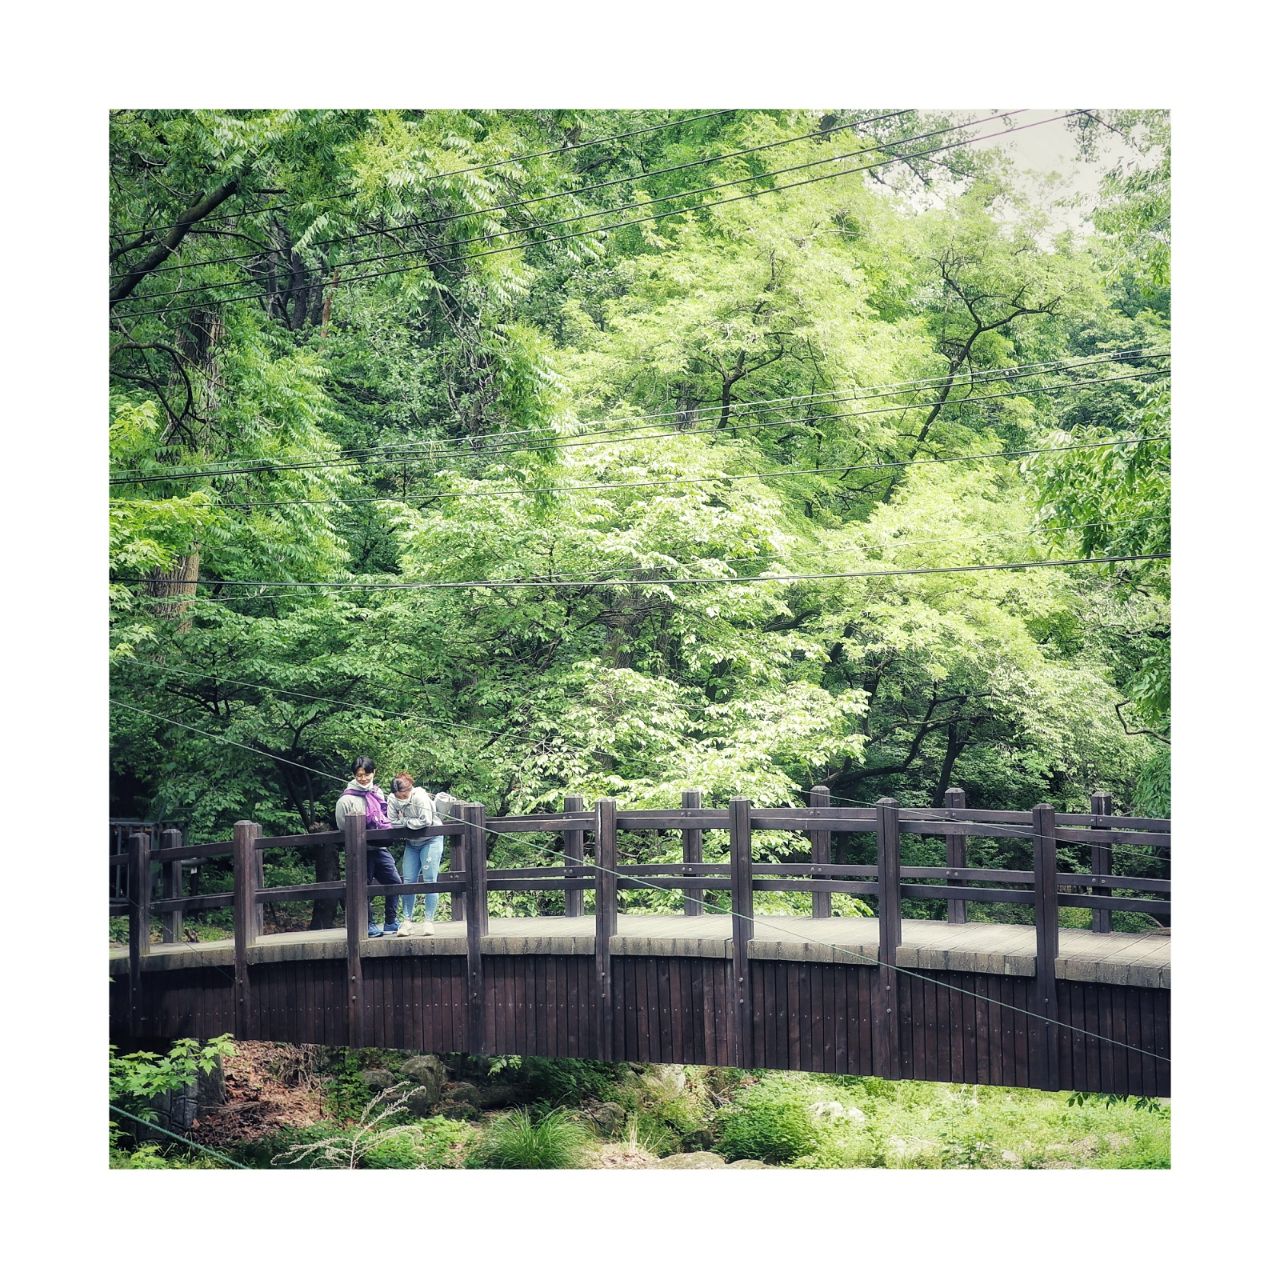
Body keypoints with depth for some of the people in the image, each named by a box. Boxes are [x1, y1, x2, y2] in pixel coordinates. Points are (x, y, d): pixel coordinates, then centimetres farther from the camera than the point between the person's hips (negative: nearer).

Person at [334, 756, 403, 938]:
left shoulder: (377, 792, 9)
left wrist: (386, 828, 4)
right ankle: (368, 925, 14)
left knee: (394, 881, 5)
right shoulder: (347, 798, -10)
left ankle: (390, 923, 17)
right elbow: (343, 826, -6)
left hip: (380, 846, 6)